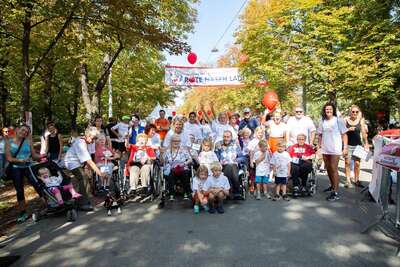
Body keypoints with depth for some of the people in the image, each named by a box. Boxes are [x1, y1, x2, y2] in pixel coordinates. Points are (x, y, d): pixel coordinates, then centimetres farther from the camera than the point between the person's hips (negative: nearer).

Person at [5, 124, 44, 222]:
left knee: (38, 186, -9)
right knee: (19, 191, 10)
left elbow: (34, 155, 0)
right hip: (16, 169, 1)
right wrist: (20, 160, -20)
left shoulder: (28, 142, -1)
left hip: (29, 167, -1)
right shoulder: (9, 142, 0)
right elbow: (8, 158, -6)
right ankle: (23, 213, 23)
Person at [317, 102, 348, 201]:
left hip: (335, 149, -5)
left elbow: (344, 134, -3)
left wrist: (345, 147, -8)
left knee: (334, 169, -8)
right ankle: (332, 186, 34)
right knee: (328, 169, 14)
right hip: (325, 149, 5)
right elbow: (320, 135, 15)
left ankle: (335, 193, -4)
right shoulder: (322, 122, 9)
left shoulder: (338, 120, -4)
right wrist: (319, 146, 11)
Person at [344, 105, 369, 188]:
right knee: (347, 162, 0)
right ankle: (348, 180, 9)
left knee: (357, 163, 3)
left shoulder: (361, 120, 2)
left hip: (358, 145, 1)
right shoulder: (346, 120, -1)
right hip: (348, 144, -1)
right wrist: (348, 129, -17)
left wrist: (366, 143, 0)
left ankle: (356, 180, 17)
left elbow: (363, 132, 3)